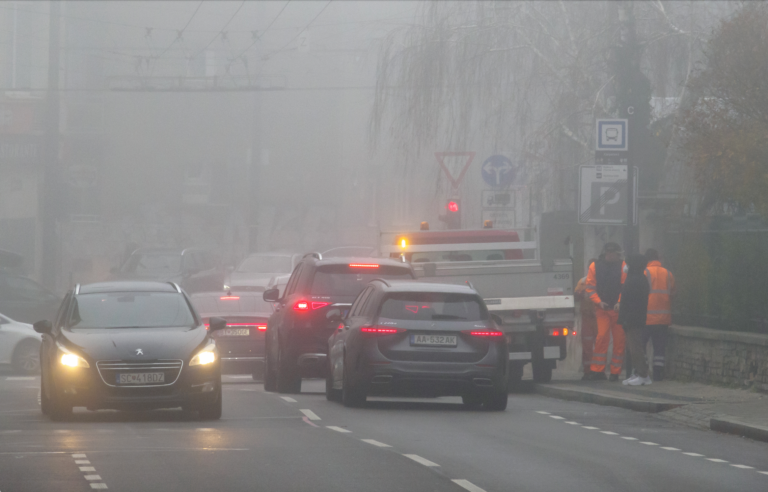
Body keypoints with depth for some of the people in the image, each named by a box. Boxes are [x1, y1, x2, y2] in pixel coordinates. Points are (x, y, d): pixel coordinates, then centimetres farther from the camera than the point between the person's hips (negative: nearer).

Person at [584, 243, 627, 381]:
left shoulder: (623, 266, 4)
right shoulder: (595, 266, 6)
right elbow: (590, 287, 6)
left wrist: (621, 302, -13)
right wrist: (599, 301, -7)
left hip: (618, 309, 1)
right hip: (602, 309, -1)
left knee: (619, 339, 1)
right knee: (602, 336, -12)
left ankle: (615, 372, 9)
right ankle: (597, 370, -8)